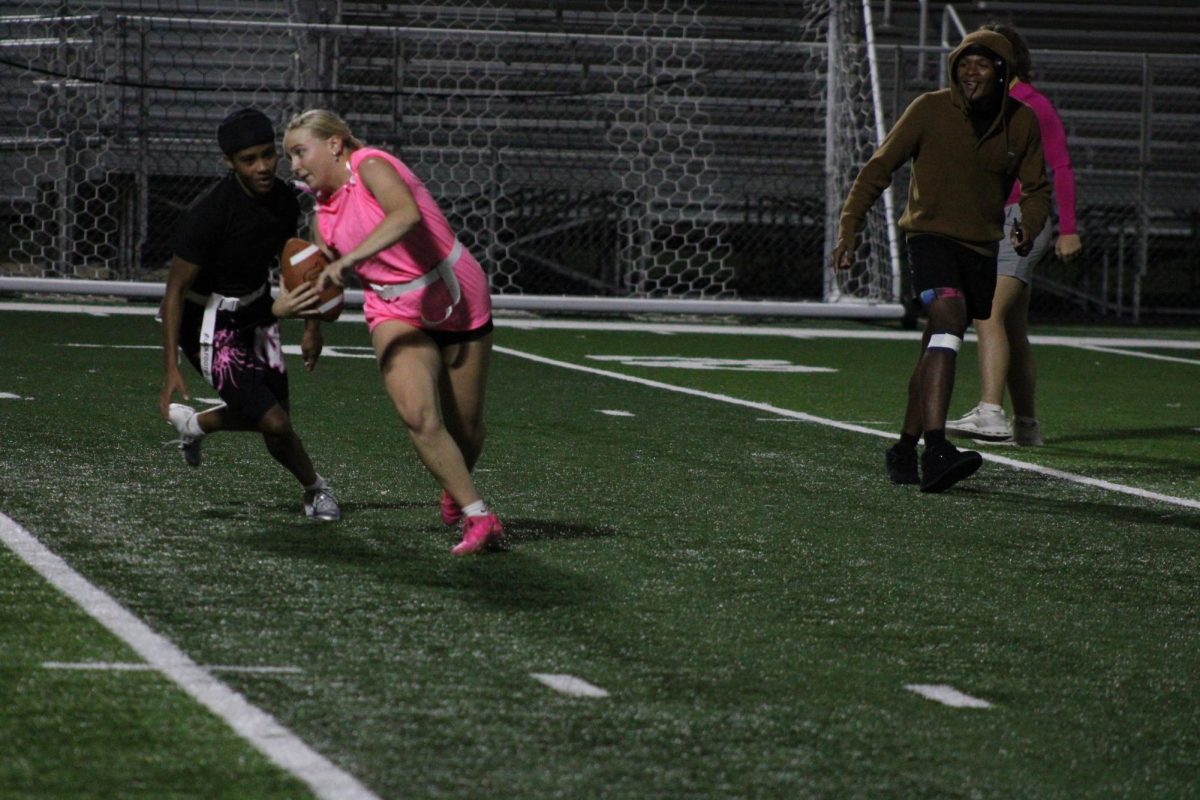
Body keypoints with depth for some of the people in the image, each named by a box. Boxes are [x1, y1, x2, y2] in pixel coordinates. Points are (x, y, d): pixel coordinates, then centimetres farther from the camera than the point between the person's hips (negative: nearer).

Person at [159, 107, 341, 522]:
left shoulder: (283, 199, -7)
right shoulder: (210, 212, -29)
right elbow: (175, 290, -24)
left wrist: (312, 325, 17)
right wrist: (171, 368, -27)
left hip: (255, 309, 7)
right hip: (211, 326, -7)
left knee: (273, 415, 12)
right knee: (275, 424, -11)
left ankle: (193, 424, 40)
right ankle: (315, 489, 18)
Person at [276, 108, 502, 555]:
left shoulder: (371, 166, -15)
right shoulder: (325, 214, 5)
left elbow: (407, 215, -37)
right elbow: (325, 291, 11)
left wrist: (347, 260, -44)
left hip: (457, 299, -4)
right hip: (396, 313, 4)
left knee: (465, 428, 6)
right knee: (418, 416, -22)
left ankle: (456, 492, 38)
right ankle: (478, 517, -14)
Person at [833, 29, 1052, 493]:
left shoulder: (1022, 124, 4)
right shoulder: (930, 110, -6)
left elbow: (1035, 188, 15)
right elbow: (879, 168, -2)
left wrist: (1030, 227, -7)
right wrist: (849, 226, -10)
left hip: (982, 246, 5)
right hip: (930, 234, -5)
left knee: (938, 349, 11)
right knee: (948, 320, -27)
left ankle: (905, 450, 26)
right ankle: (935, 450, -37)